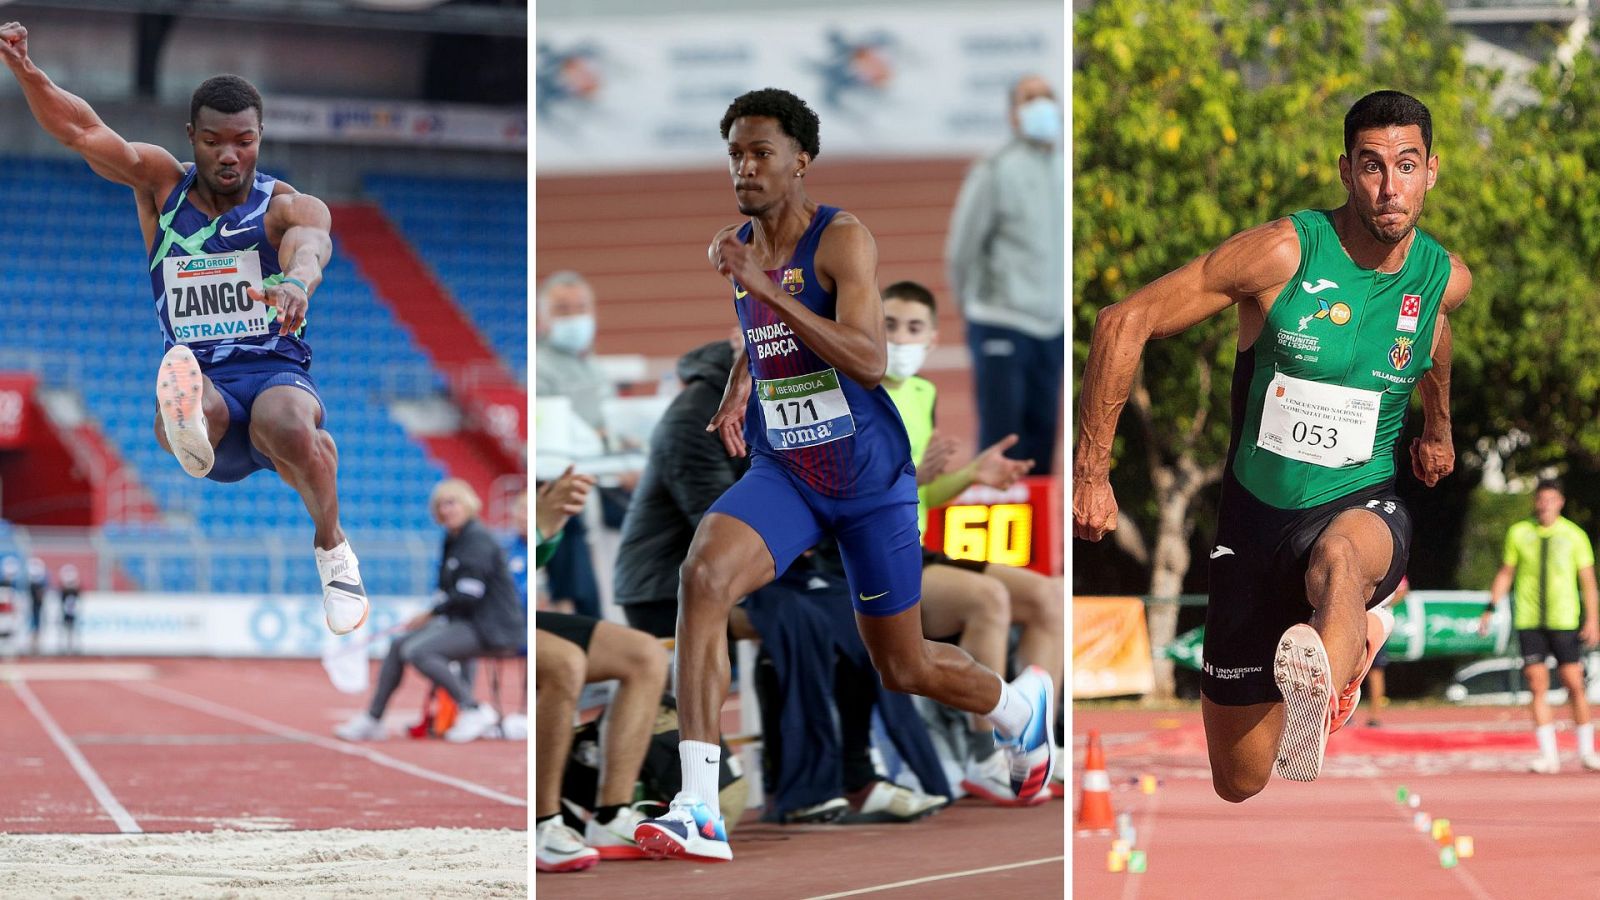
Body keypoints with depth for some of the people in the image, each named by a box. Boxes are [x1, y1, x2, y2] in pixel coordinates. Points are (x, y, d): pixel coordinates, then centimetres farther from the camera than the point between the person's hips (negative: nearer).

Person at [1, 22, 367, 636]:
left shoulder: (289, 208, 2)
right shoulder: (160, 184, 11)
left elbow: (310, 245, -23)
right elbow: (79, 130, -2)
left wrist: (296, 282, -50)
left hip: (277, 373, -1)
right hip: (200, 379, 1)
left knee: (286, 424, -35)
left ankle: (332, 547, -15)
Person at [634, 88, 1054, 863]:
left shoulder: (842, 240, -16)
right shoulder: (739, 247, 3)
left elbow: (869, 359, -30)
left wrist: (767, 287, -34)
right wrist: (735, 396, 8)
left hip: (870, 477, -4)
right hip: (782, 472, 4)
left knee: (902, 668, 9)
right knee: (703, 574, -27)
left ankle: (1019, 704, 47)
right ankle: (699, 812, -31)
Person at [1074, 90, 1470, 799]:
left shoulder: (1446, 280, -3)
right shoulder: (1286, 251, -15)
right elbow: (1124, 323, -11)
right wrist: (1091, 471, -11)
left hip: (1362, 508, 0)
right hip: (1255, 519, 0)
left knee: (1339, 560, -40)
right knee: (1241, 783, 10)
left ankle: (1320, 697, -70)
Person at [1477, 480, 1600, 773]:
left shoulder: (1574, 535, 3)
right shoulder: (1518, 533, 6)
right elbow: (1505, 574, 14)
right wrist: (1490, 609, 7)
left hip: (1564, 622, -1)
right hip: (1528, 622, 1)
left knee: (1574, 685, -2)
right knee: (1537, 687, -2)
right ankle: (1548, 756, 2)